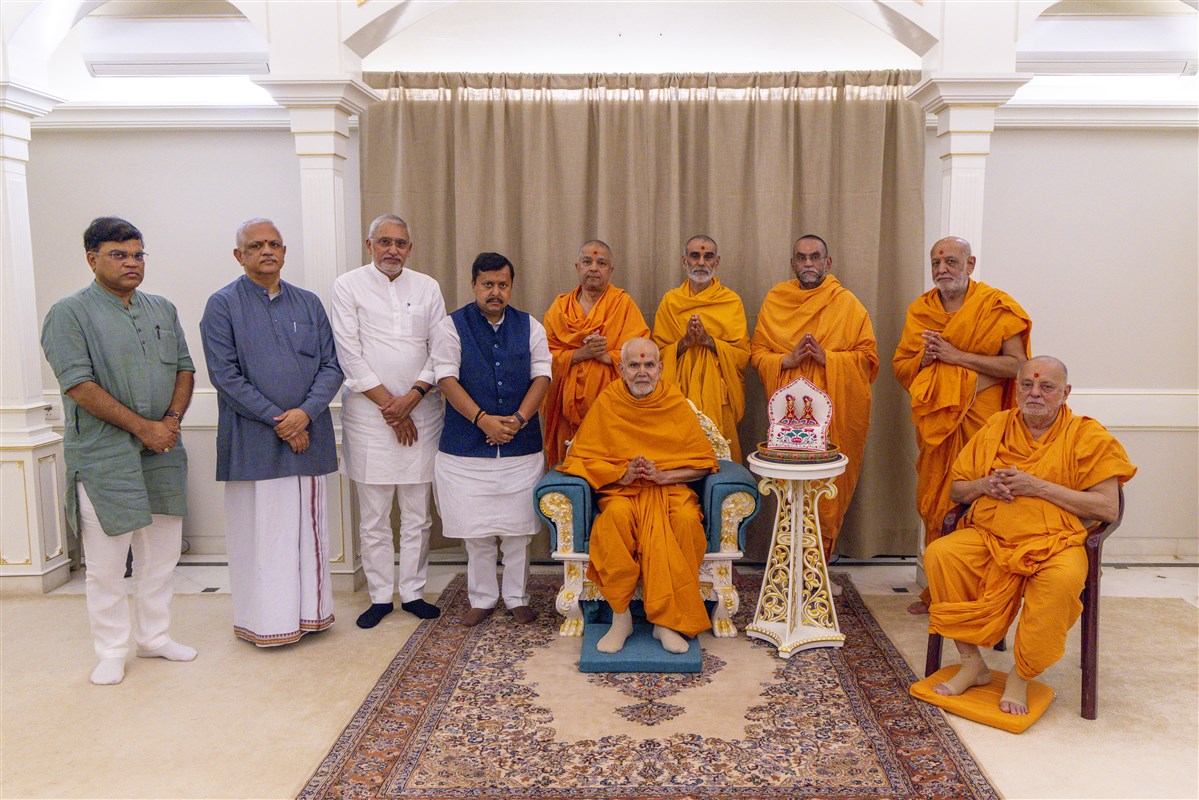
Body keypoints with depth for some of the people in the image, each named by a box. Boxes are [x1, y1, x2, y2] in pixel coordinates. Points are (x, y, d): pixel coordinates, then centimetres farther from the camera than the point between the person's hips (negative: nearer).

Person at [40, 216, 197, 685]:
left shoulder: (162, 310, 12)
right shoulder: (69, 313, -5)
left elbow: (184, 368, 12)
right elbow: (80, 385, -13)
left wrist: (172, 420, -5)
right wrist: (143, 427, -16)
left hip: (162, 453, 5)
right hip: (104, 457, -5)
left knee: (162, 554, 13)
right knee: (106, 562, 2)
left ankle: (154, 636, 28)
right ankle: (111, 652, 17)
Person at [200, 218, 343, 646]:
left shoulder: (309, 303, 11)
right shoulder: (222, 305, -1)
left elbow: (332, 366, 5)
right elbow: (225, 375, -8)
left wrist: (305, 412, -12)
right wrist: (278, 421, -13)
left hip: (308, 436, 4)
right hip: (254, 442, -4)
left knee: (308, 526, 10)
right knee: (261, 529, 2)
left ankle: (308, 610, 23)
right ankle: (266, 619, 15)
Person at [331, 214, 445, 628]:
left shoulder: (427, 287, 10)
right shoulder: (348, 286, 3)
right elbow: (349, 353, -4)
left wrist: (412, 397, -8)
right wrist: (388, 404, -8)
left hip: (421, 411, 2)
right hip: (369, 413, -2)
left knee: (417, 513, 7)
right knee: (373, 516, 3)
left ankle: (413, 592, 19)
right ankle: (380, 596, 16)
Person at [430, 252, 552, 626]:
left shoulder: (530, 327, 8)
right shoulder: (451, 326, 1)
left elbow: (541, 376, 2)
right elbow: (447, 378, -8)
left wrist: (519, 419, -13)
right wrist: (483, 420, -18)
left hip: (521, 445, 2)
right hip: (466, 446, -1)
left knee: (518, 528, 6)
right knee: (475, 530, 5)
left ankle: (518, 599, 21)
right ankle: (482, 599, 21)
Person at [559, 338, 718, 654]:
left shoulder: (676, 403, 3)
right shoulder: (607, 402, 2)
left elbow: (704, 463, 4)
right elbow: (581, 457, 2)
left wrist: (664, 475, -13)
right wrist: (622, 474, -14)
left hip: (670, 488, 1)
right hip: (621, 491, 0)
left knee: (687, 518, -32)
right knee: (617, 515, -35)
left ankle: (666, 620, -21)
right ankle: (620, 617, -22)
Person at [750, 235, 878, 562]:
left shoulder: (847, 303, 6)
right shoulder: (775, 301, 11)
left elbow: (868, 357, 2)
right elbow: (757, 353, 9)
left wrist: (827, 357, -12)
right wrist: (787, 360, -10)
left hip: (834, 411, -1)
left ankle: (819, 562, 12)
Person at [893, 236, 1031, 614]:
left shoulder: (995, 306, -1)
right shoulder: (920, 309, 13)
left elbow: (1017, 364, -9)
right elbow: (899, 366, 16)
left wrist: (956, 355, -14)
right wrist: (924, 358, -6)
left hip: (979, 419, -4)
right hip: (934, 420, 4)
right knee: (933, 503, 6)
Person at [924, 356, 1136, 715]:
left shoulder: (1087, 436, 4)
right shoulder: (996, 426, 14)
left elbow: (1108, 508, -6)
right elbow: (955, 489, 18)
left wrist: (1039, 487, -13)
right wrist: (984, 485, -6)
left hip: (1054, 542, -3)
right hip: (988, 536, 3)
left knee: (1063, 580, -36)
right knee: (938, 554, -25)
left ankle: (1021, 677, -13)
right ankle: (972, 664, -9)